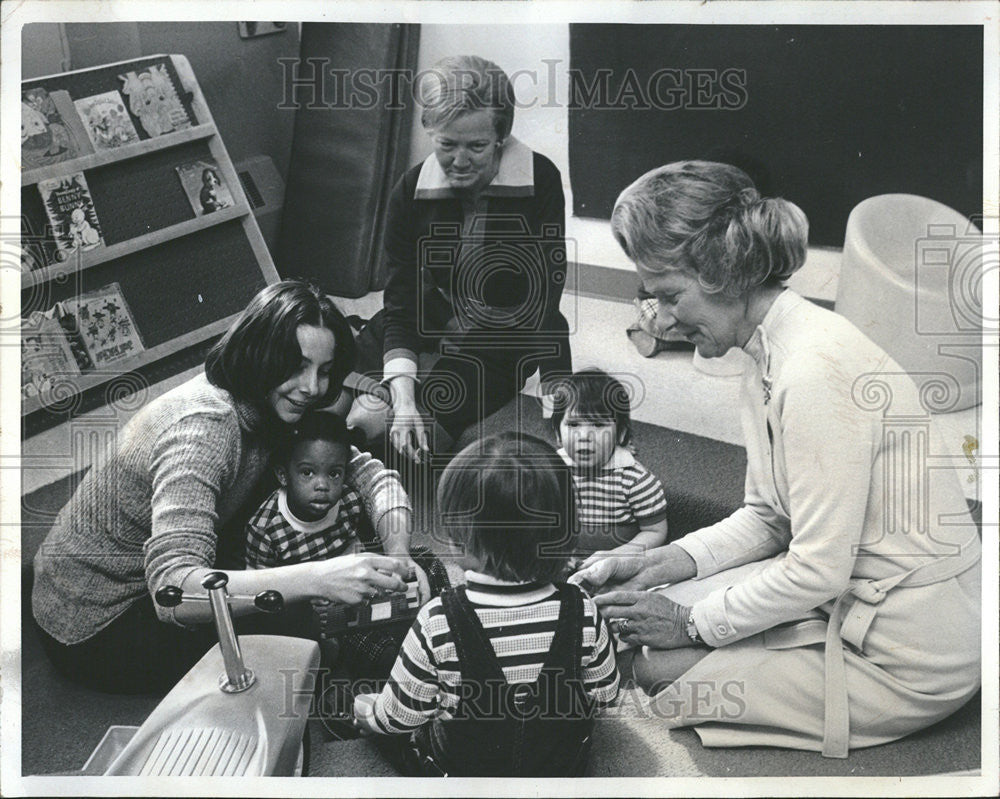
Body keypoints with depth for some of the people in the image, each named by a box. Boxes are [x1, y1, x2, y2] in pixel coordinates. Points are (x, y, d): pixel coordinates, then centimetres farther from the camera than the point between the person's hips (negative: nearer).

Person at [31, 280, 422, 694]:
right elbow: (171, 590, -46)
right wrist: (317, 579, -57)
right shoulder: (202, 428, -34)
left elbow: (369, 472, -5)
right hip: (93, 625, -8)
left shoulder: (274, 407, -7)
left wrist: (399, 558, -26)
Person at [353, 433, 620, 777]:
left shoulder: (437, 624, -31)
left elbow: (398, 716, -16)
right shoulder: (583, 614, -24)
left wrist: (358, 707, 6)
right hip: (563, 767, 3)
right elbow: (605, 692, -5)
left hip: (456, 771, -3)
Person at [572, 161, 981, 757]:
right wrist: (656, 567, -1)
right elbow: (767, 519, 11)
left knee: (656, 666, -6)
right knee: (644, 625, 6)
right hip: (853, 593, 9)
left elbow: (819, 568, -24)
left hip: (909, 658, -9)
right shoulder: (769, 356, 3)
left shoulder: (816, 370, -27)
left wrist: (694, 623, -13)